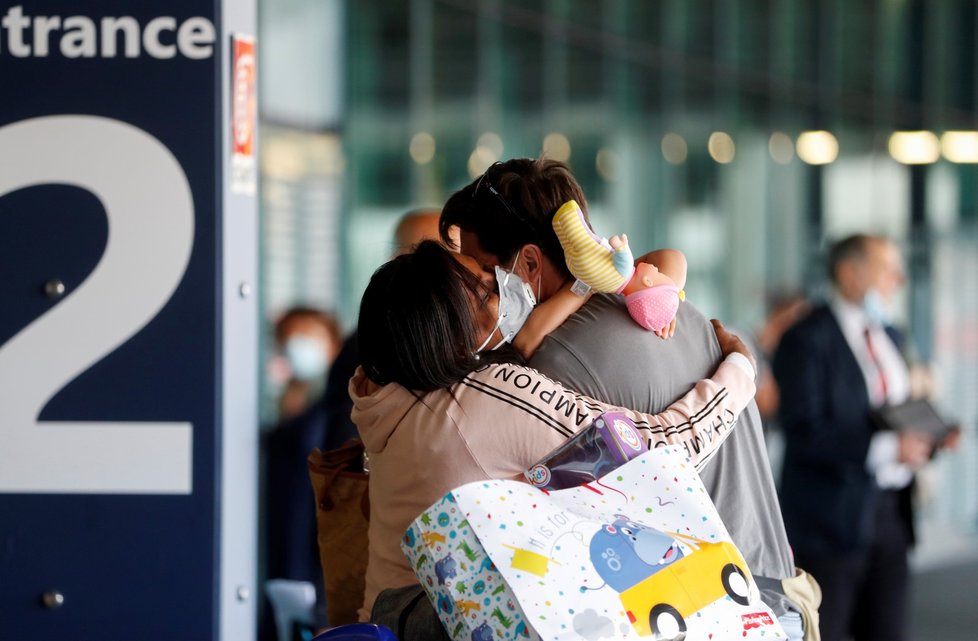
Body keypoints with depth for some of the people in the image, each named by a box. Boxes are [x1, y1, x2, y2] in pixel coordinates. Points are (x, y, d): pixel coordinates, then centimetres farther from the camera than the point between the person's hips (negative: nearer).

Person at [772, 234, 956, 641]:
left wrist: (926, 436, 1)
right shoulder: (807, 340, -11)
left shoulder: (888, 337, 15)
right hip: (833, 519, -8)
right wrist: (886, 447, -26)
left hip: (891, 513, 8)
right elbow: (804, 433, -19)